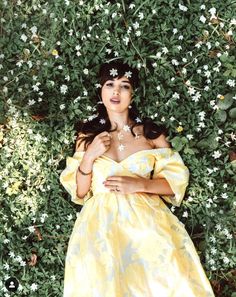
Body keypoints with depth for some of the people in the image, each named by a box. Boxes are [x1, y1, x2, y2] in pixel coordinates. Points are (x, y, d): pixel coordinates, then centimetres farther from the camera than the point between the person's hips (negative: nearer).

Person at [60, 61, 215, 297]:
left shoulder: (151, 132, 7)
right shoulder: (88, 134, 9)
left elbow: (177, 181, 4)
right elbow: (79, 191, 8)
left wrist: (139, 184, -11)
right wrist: (89, 157, -8)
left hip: (146, 218, 0)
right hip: (101, 220, 0)